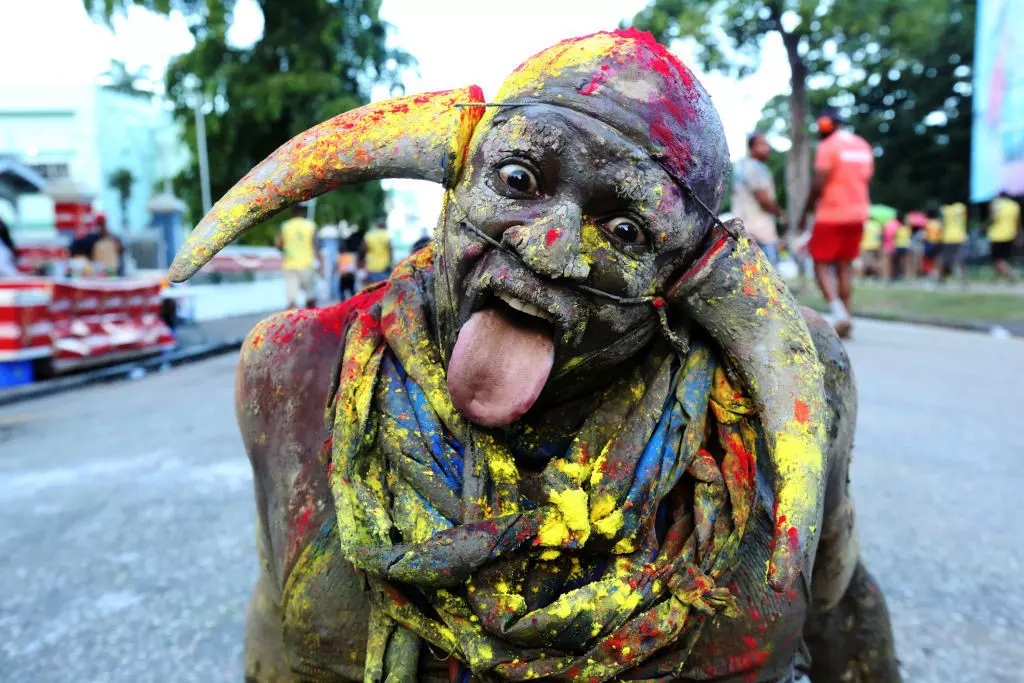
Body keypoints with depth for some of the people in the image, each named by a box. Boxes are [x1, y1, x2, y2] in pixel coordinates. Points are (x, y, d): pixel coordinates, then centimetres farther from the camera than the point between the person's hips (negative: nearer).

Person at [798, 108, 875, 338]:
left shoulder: (827, 146, -9)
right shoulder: (863, 146, 15)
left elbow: (819, 184, -15)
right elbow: (866, 181, 17)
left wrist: (805, 213, -6)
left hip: (831, 215, -7)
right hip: (857, 214, 7)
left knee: (821, 265, -1)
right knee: (845, 266, 11)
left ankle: (839, 312, -19)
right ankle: (846, 321, 10)